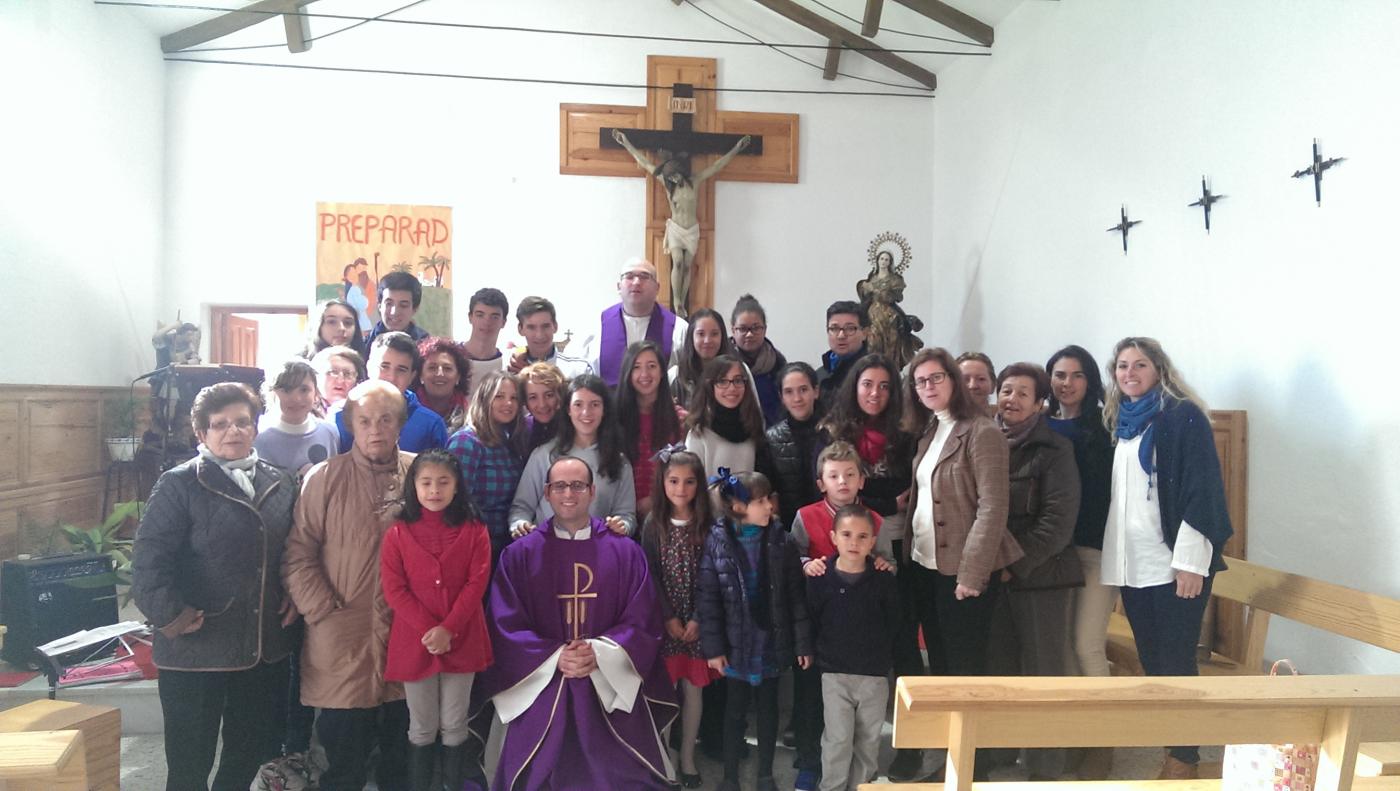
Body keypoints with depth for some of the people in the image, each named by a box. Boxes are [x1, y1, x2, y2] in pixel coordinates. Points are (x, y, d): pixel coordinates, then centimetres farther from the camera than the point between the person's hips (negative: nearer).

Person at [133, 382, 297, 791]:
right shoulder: (179, 485, -8)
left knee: (250, 752, 18)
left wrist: (295, 596, 4)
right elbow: (149, 558, -14)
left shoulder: (278, 483, 8)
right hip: (196, 650, -5)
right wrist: (169, 615, -21)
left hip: (265, 648, 5)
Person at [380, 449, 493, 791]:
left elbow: (477, 583, -7)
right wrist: (427, 630, -15)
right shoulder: (398, 533, -2)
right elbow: (394, 589, -7)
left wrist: (448, 629, -16)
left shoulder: (474, 530, -2)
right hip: (414, 641, 0)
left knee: (454, 725, 11)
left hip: (461, 640, 0)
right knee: (421, 729, 12)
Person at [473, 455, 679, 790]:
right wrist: (555, 658, -15)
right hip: (542, 690, 0)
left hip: (611, 689, 0)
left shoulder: (626, 553, 3)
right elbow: (506, 626, -2)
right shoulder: (519, 555, 2)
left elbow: (642, 623, 0)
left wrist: (599, 653, -15)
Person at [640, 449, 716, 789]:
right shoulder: (653, 524, -1)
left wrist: (698, 619, -11)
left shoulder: (708, 524, -2)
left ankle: (687, 758, 22)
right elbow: (650, 576, -4)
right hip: (663, 621, -1)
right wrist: (669, 618, -11)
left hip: (698, 621, 1)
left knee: (693, 688, 7)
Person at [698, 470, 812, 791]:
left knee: (768, 708, 15)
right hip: (736, 642, -1)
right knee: (735, 710, 12)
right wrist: (713, 647, -10)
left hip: (772, 640, 2)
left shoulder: (781, 541, -7)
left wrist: (802, 643, -3)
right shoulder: (717, 542, -11)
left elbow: (795, 595, -3)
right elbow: (708, 599, -9)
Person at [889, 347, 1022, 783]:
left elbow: (993, 507, -17)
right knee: (939, 664, 15)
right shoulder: (926, 433, 12)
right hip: (922, 565, 7)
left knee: (965, 667, 3)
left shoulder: (982, 432, -12)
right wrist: (905, 552, 6)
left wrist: (971, 573, -20)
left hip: (962, 569, -7)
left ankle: (972, 763, 19)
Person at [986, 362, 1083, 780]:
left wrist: (1015, 565, -14)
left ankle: (1046, 769, 13)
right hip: (992, 575, 4)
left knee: (1043, 674, 2)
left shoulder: (1054, 450, -5)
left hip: (1040, 575, -4)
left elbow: (1058, 521, -12)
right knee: (1001, 669, 12)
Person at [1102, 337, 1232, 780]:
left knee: (1175, 662, 0)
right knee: (1150, 661, 11)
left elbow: (1201, 489, -13)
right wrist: (1112, 558, 16)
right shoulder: (1121, 422, 14)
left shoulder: (1183, 416, -6)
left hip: (1175, 563, -6)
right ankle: (1168, 741, 23)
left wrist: (1190, 562, -18)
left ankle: (1184, 756, 13)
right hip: (1132, 564, 6)